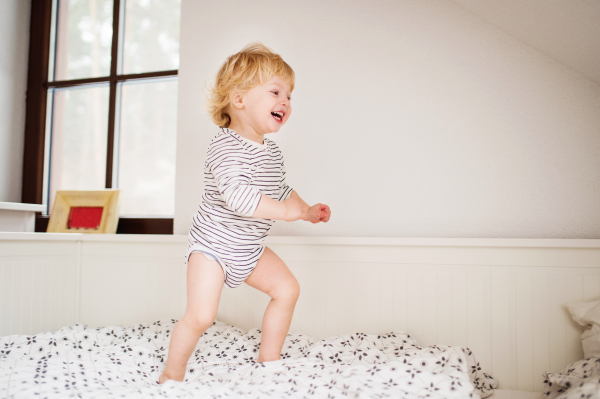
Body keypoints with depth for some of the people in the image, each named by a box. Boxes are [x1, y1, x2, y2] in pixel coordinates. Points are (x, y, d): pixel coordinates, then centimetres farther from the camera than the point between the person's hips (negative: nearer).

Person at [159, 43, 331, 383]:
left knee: (287, 289, 8)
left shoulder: (272, 152, 5)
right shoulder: (227, 148, -25)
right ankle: (172, 375, 12)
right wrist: (285, 211, -36)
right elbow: (236, 194, -39)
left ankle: (268, 359, 24)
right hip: (212, 246, -8)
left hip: (249, 249, 9)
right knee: (200, 316, -13)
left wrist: (307, 210, 13)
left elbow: (280, 189, 22)